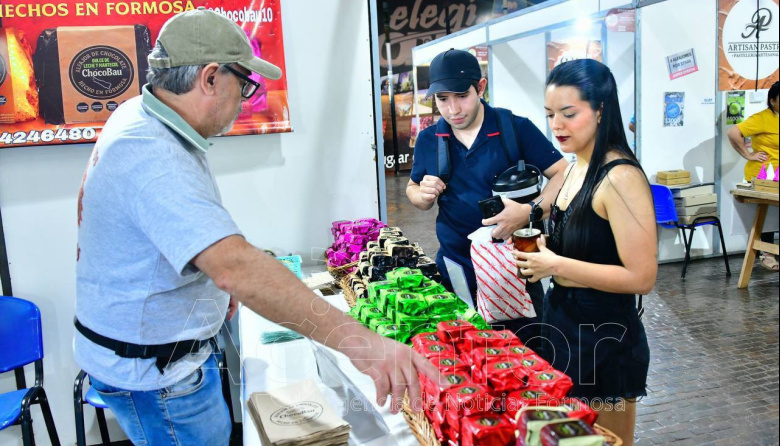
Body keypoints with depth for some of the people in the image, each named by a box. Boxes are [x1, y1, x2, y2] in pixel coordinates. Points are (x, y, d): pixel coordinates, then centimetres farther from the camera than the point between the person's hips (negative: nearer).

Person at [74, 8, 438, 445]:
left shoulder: (137, 115, 0)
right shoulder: (153, 158, -33)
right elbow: (235, 267, -46)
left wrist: (217, 282, 10)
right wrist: (359, 342, -50)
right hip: (153, 372, -10)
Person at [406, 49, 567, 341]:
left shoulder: (516, 128, -8)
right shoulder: (428, 140, 4)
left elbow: (563, 174, -8)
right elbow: (413, 191, 17)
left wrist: (530, 212, -26)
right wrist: (424, 194, -7)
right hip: (454, 273, 3)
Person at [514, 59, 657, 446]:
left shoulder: (620, 177, -21)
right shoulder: (574, 168, 5)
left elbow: (641, 277, -23)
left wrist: (556, 265, -23)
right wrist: (540, 253, 1)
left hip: (604, 337, -8)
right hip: (563, 323, 8)